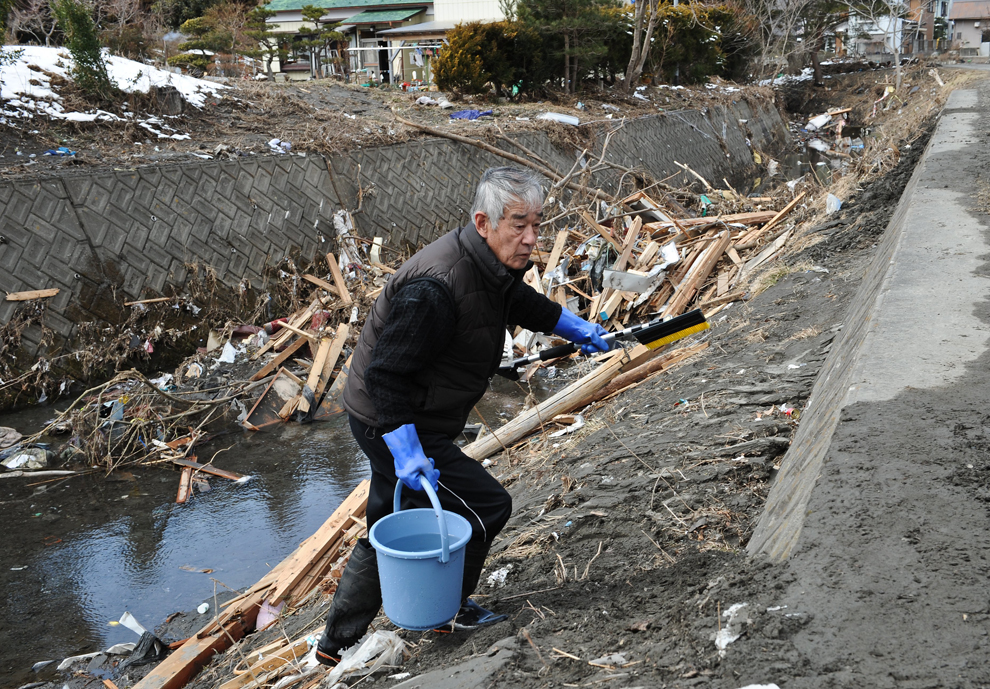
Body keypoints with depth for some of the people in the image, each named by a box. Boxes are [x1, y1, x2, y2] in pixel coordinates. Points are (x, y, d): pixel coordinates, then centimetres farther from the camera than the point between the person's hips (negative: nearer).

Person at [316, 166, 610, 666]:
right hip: (393, 424, -10)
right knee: (485, 507, -1)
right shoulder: (435, 289, -31)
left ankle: (338, 643, 37)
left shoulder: (493, 265, -1)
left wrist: (576, 329, 31)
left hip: (402, 421, 10)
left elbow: (520, 301, 23)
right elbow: (386, 374, -28)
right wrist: (407, 453, -31)